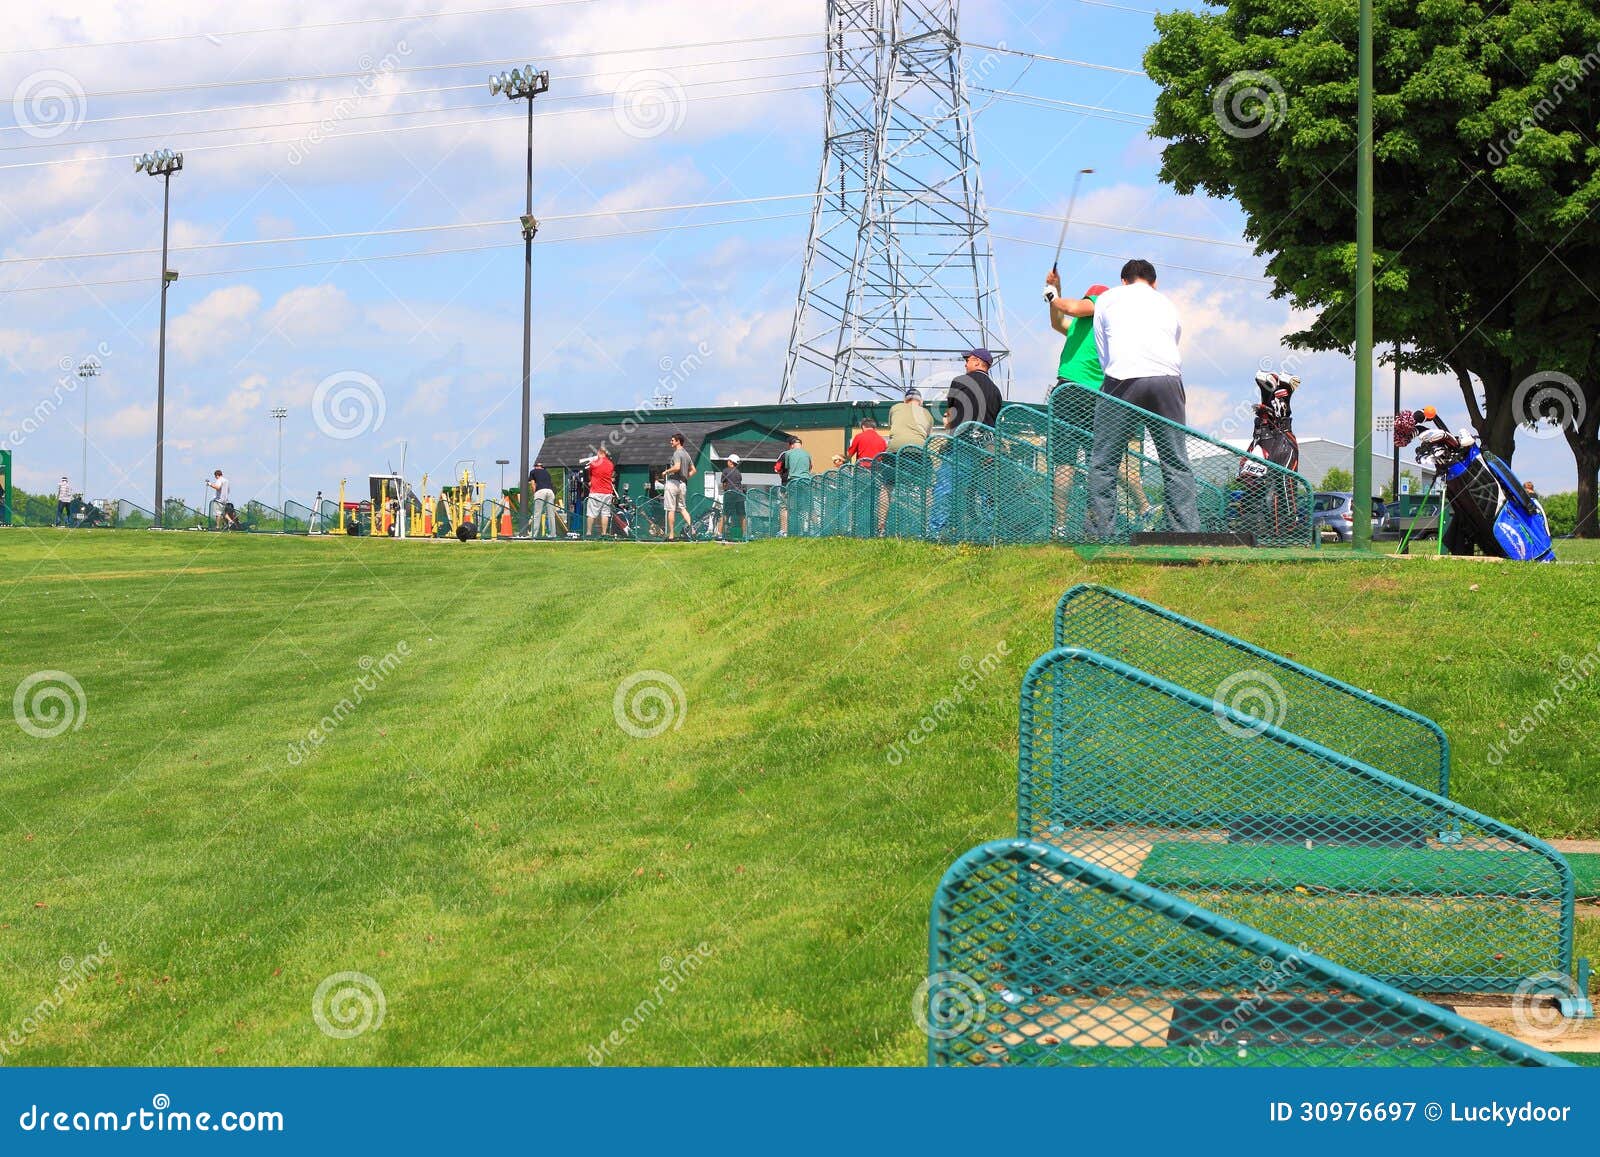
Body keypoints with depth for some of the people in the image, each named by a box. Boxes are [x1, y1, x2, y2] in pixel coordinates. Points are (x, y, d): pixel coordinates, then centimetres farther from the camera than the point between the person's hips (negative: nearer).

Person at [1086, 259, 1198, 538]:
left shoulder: (1107, 299, 22)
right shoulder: (1168, 303, 29)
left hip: (1123, 379, -2)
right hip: (1168, 379, 2)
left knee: (1103, 464, 2)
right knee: (1177, 464, 6)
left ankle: (1100, 536, -4)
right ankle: (1189, 533, 0)